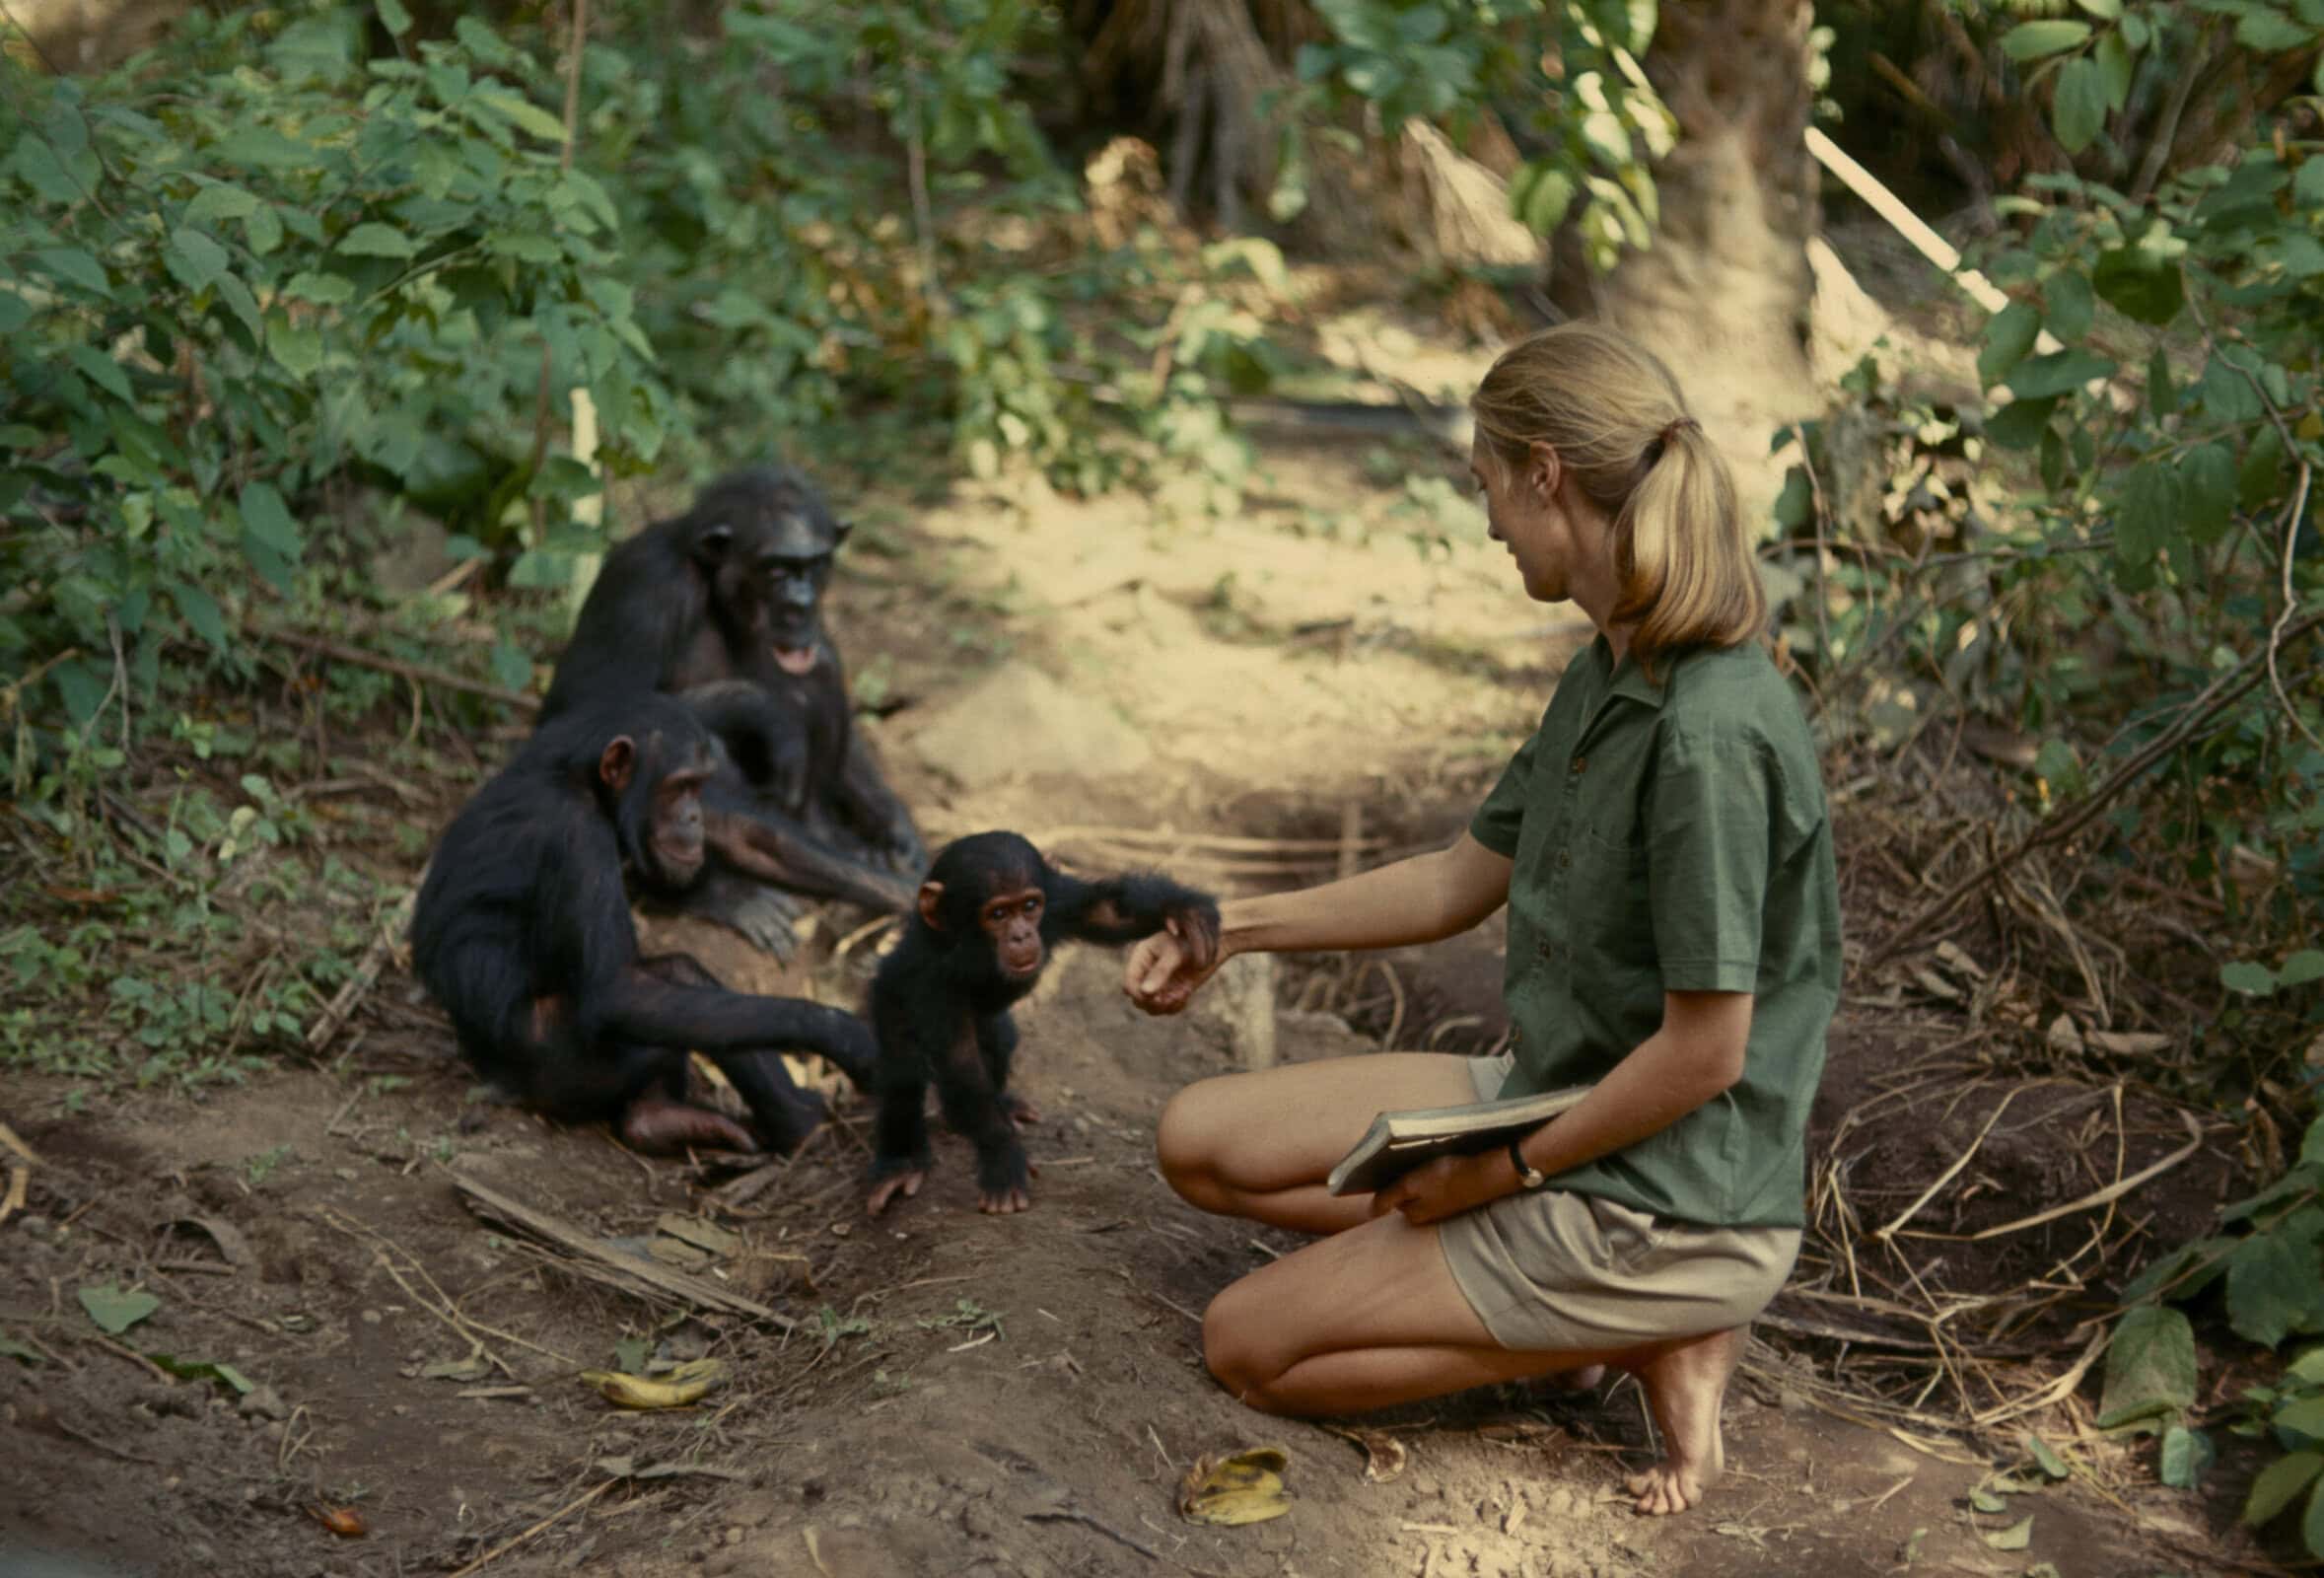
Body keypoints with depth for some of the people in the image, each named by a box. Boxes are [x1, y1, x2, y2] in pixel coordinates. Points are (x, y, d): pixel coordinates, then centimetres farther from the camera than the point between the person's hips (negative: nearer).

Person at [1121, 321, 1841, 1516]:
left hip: (1668, 1196, -9)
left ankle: (1648, 1342, 1)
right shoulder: (1608, 678, 2)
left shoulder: (1711, 735, -28)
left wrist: (1507, 1170, -12)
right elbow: (1466, 880, 15)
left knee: (1248, 1346, -3)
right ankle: (1603, 1310, 5)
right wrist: (1232, 928, 15)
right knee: (1203, 1142, 10)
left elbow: (1704, 1054, -25)